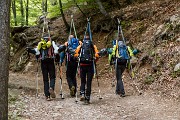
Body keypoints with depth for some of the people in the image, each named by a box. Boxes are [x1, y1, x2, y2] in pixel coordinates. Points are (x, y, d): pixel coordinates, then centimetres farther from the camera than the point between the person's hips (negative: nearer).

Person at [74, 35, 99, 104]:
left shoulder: (80, 46, 12)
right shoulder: (93, 46, 11)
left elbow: (76, 55, -2)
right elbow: (97, 55, -4)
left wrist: (79, 60, 14)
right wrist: (94, 61, 14)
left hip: (82, 65, 1)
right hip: (90, 65, -1)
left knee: (83, 81, 16)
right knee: (89, 82, 4)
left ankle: (82, 94, -5)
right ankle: (87, 99, 4)